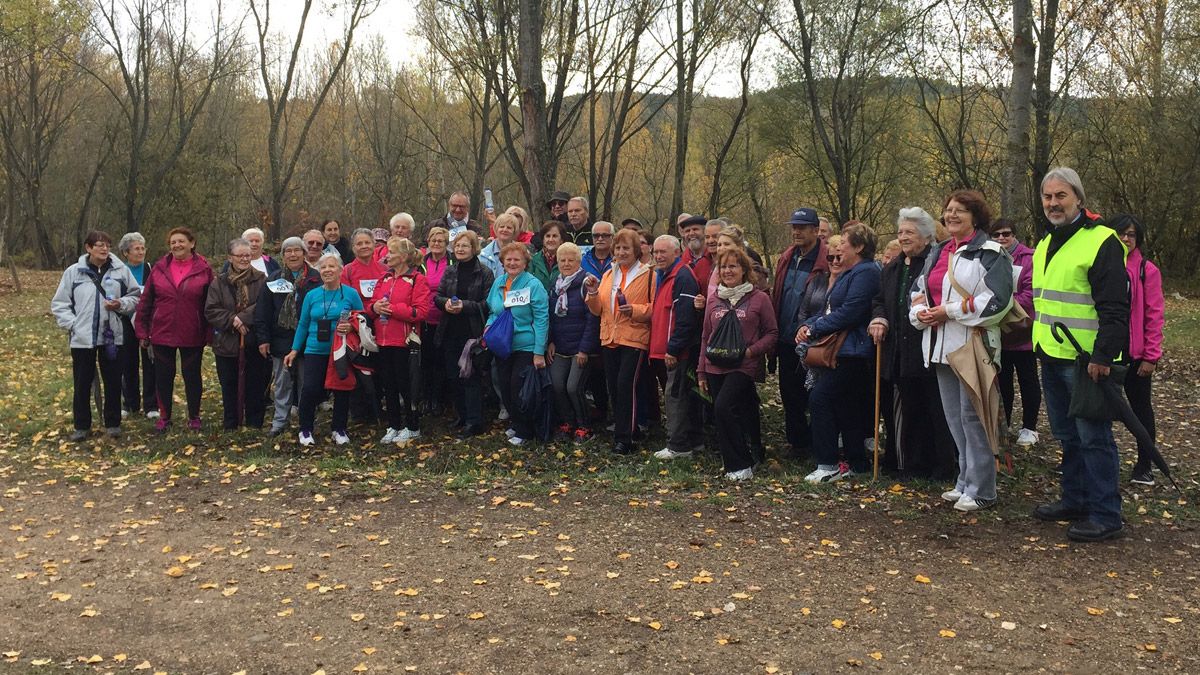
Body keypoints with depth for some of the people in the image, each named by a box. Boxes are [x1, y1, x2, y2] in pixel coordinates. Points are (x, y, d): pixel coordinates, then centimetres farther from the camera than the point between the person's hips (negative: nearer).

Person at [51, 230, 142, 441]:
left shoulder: (121, 270, -1)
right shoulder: (73, 272, 0)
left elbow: (136, 296, 7)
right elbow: (59, 304, 4)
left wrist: (121, 304, -12)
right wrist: (72, 324, -7)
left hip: (112, 336, 0)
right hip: (82, 337, 0)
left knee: (113, 382, 8)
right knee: (82, 383, 8)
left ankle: (112, 423, 21)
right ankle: (81, 425, 19)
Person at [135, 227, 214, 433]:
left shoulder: (203, 269, -3)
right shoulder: (159, 268, 2)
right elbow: (145, 301, 4)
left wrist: (209, 332, -6)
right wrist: (142, 331, 1)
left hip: (192, 336, -2)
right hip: (162, 334, 2)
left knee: (192, 375, 9)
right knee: (163, 377, 9)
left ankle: (194, 417, 23)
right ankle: (164, 417, 24)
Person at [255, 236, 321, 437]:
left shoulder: (316, 279, -1)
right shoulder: (273, 280, 7)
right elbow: (262, 313, 5)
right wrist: (263, 339, -2)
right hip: (281, 342, 2)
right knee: (282, 384, 9)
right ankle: (279, 421, 16)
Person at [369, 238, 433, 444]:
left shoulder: (417, 279, -7)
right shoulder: (384, 279, 15)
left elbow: (422, 311, -16)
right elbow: (371, 305, 18)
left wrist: (393, 309, -18)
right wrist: (375, 307, -6)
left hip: (404, 341, -7)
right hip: (384, 341, 7)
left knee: (405, 384, 0)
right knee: (388, 385, 11)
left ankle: (412, 427, 14)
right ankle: (393, 427, 22)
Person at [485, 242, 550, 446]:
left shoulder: (533, 285, -11)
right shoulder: (498, 282, 7)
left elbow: (541, 320, -14)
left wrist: (539, 352, -17)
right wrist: (489, 328, -1)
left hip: (525, 347, -6)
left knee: (518, 388, -5)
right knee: (505, 388, 10)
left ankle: (524, 431, 13)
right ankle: (516, 424, 31)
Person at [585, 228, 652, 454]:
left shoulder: (648, 274, -2)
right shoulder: (608, 275, 16)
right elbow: (598, 310, 14)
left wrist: (634, 310, -22)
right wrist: (593, 293, -4)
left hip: (635, 340, -6)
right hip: (609, 339, 6)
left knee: (625, 385, -13)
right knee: (614, 387, 8)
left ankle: (624, 438, -8)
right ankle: (621, 432, 20)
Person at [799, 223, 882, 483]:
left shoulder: (866, 273, -13)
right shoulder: (847, 274, 21)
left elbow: (849, 313, -21)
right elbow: (829, 309, 21)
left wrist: (815, 329, -14)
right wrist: (808, 325, 2)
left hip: (852, 352, -11)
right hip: (842, 350, 11)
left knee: (820, 397, -16)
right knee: (847, 406, 12)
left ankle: (827, 465, -12)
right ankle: (857, 463, 20)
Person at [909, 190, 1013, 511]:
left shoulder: (989, 252, -6)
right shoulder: (937, 253, 17)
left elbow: (997, 299, -16)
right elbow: (919, 291, 24)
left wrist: (949, 311, -16)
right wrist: (920, 312, 1)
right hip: (941, 345, 8)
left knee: (972, 415, -6)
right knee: (954, 416, 13)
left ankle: (980, 490, 3)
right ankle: (965, 481, 24)